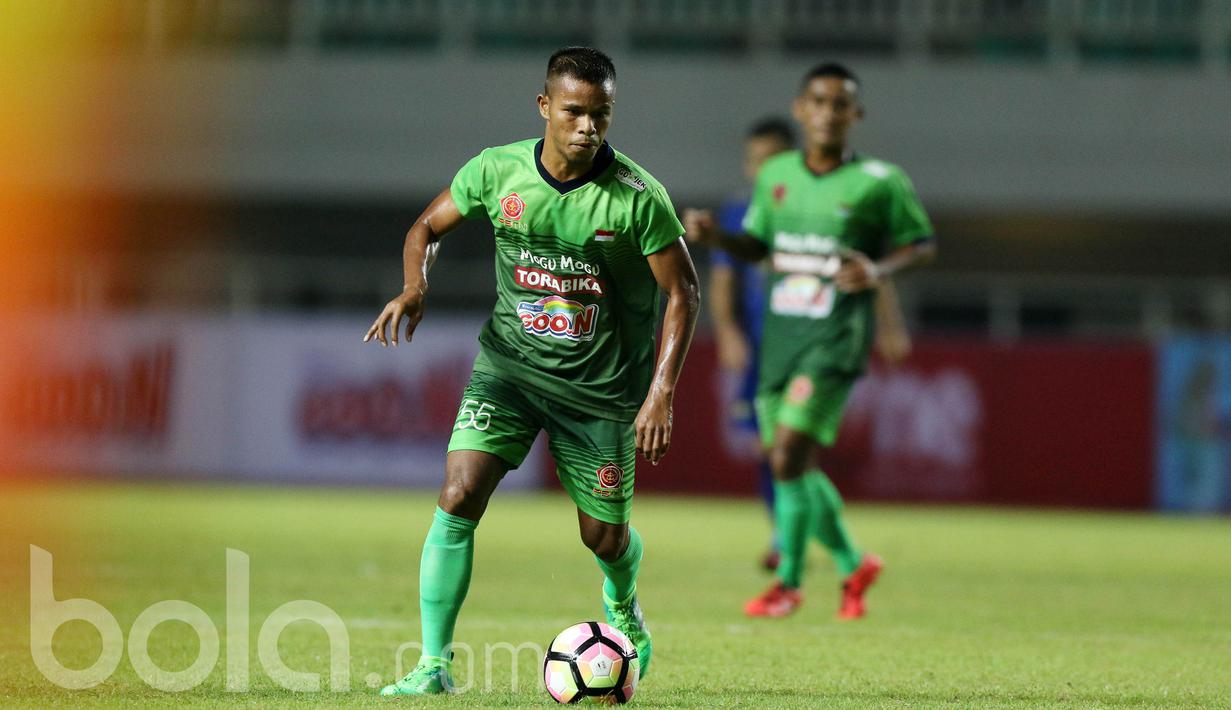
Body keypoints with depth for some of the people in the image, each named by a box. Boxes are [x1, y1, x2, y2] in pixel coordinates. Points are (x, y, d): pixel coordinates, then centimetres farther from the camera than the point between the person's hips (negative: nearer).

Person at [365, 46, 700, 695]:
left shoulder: (638, 197, -17)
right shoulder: (498, 171, -10)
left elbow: (682, 293, -8)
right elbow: (428, 226, 7)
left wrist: (661, 394, -16)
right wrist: (415, 287, -14)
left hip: (601, 381, -1)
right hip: (510, 358, 1)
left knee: (605, 538, 8)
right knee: (458, 496, -18)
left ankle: (623, 605, 46)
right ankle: (433, 665, -12)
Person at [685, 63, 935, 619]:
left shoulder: (880, 182, -6)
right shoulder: (776, 175, 8)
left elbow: (923, 244, 2)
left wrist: (879, 270, -17)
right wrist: (714, 235, -1)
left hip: (836, 339, -6)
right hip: (781, 332, 6)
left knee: (787, 457, -15)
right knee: (789, 465, 10)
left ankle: (788, 582, 1)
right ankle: (853, 565, 31)